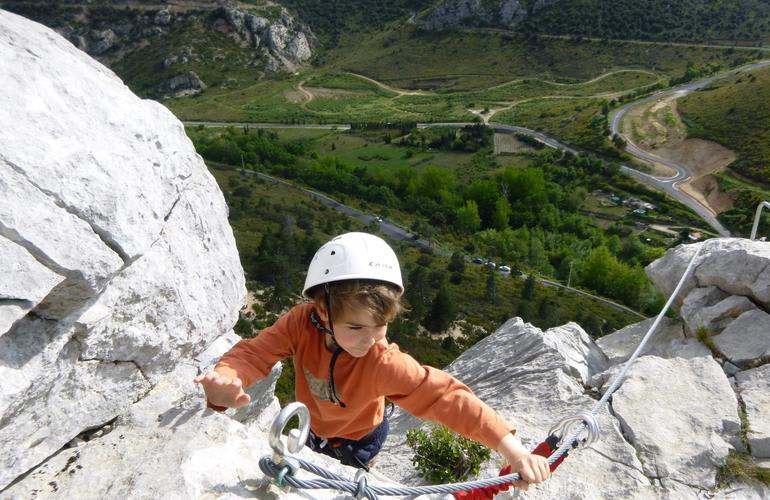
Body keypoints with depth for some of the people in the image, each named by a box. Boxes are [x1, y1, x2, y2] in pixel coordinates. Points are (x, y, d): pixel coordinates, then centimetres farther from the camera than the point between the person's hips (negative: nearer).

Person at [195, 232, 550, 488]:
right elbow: (255, 354, -37)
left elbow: (444, 395, -47)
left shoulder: (384, 363, -42)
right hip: (314, 428, 4)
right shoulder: (301, 323, -35)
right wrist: (225, 380, -62)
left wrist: (509, 446, -55)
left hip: (357, 441, -3)